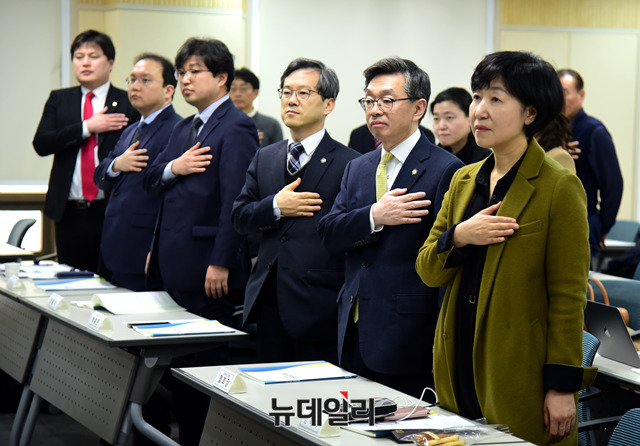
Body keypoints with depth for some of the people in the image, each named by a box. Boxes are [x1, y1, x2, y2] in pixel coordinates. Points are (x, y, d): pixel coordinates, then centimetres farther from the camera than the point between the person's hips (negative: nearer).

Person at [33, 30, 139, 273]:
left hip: (113, 213, -3)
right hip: (69, 213, 3)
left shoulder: (128, 103, 1)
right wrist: (87, 127, -10)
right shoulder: (59, 100, 12)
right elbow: (41, 144, -1)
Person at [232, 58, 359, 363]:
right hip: (269, 301, 6)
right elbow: (239, 217, 11)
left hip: (318, 304, -5)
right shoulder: (264, 158, 16)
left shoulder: (350, 164, -5)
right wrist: (275, 207, -9)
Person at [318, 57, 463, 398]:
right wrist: (374, 216, -14)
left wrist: (443, 343, -14)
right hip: (354, 332, 6)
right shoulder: (357, 169, 17)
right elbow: (329, 233, 6)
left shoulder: (446, 170, -6)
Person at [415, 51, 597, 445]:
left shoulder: (559, 188, -8)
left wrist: (562, 386, -13)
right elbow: (427, 272, 10)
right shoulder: (464, 181, 12)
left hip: (522, 380, -6)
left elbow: (569, 297, -10)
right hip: (461, 371, 6)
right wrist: (459, 237, -11)